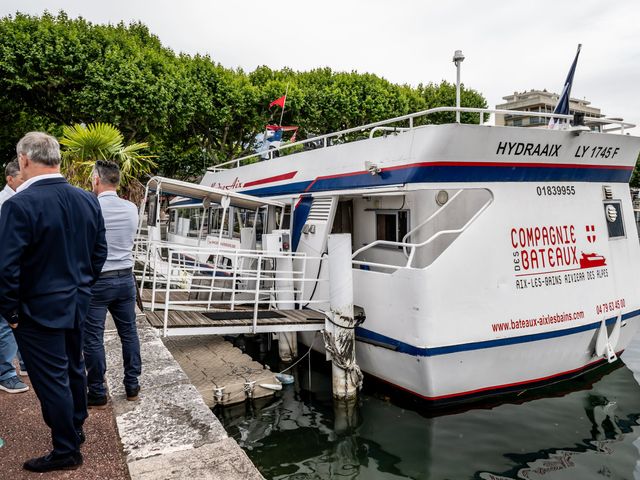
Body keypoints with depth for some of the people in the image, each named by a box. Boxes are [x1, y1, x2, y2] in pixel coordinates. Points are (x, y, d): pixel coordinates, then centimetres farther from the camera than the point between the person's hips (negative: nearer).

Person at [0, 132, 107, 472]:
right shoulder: (88, 200, -1)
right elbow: (99, 252, 7)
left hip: (39, 310, -6)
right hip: (77, 304, 7)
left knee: (51, 380, 6)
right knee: (73, 369, 22)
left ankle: (66, 451, 20)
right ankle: (75, 429, 41)